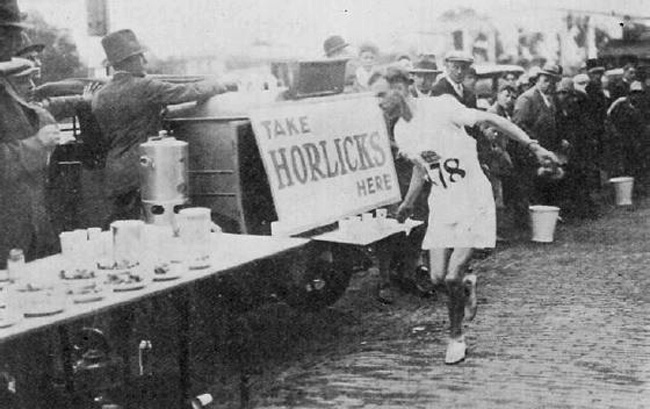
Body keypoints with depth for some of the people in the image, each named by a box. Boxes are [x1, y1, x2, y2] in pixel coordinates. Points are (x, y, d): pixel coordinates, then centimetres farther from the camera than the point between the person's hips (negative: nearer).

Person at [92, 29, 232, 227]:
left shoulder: (99, 97, 8)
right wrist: (219, 85, 10)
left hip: (113, 179, 7)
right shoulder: (144, 88, -12)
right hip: (141, 174, -7)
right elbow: (191, 92, -8)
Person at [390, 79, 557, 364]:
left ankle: (456, 336, 12)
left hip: (473, 203, -6)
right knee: (437, 276, -5)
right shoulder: (401, 131, 5)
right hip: (441, 207, 6)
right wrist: (408, 203, 30)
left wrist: (532, 146, -13)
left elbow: (491, 120, -12)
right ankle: (467, 285, 31)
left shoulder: (441, 108, -16)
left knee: (452, 277, -11)